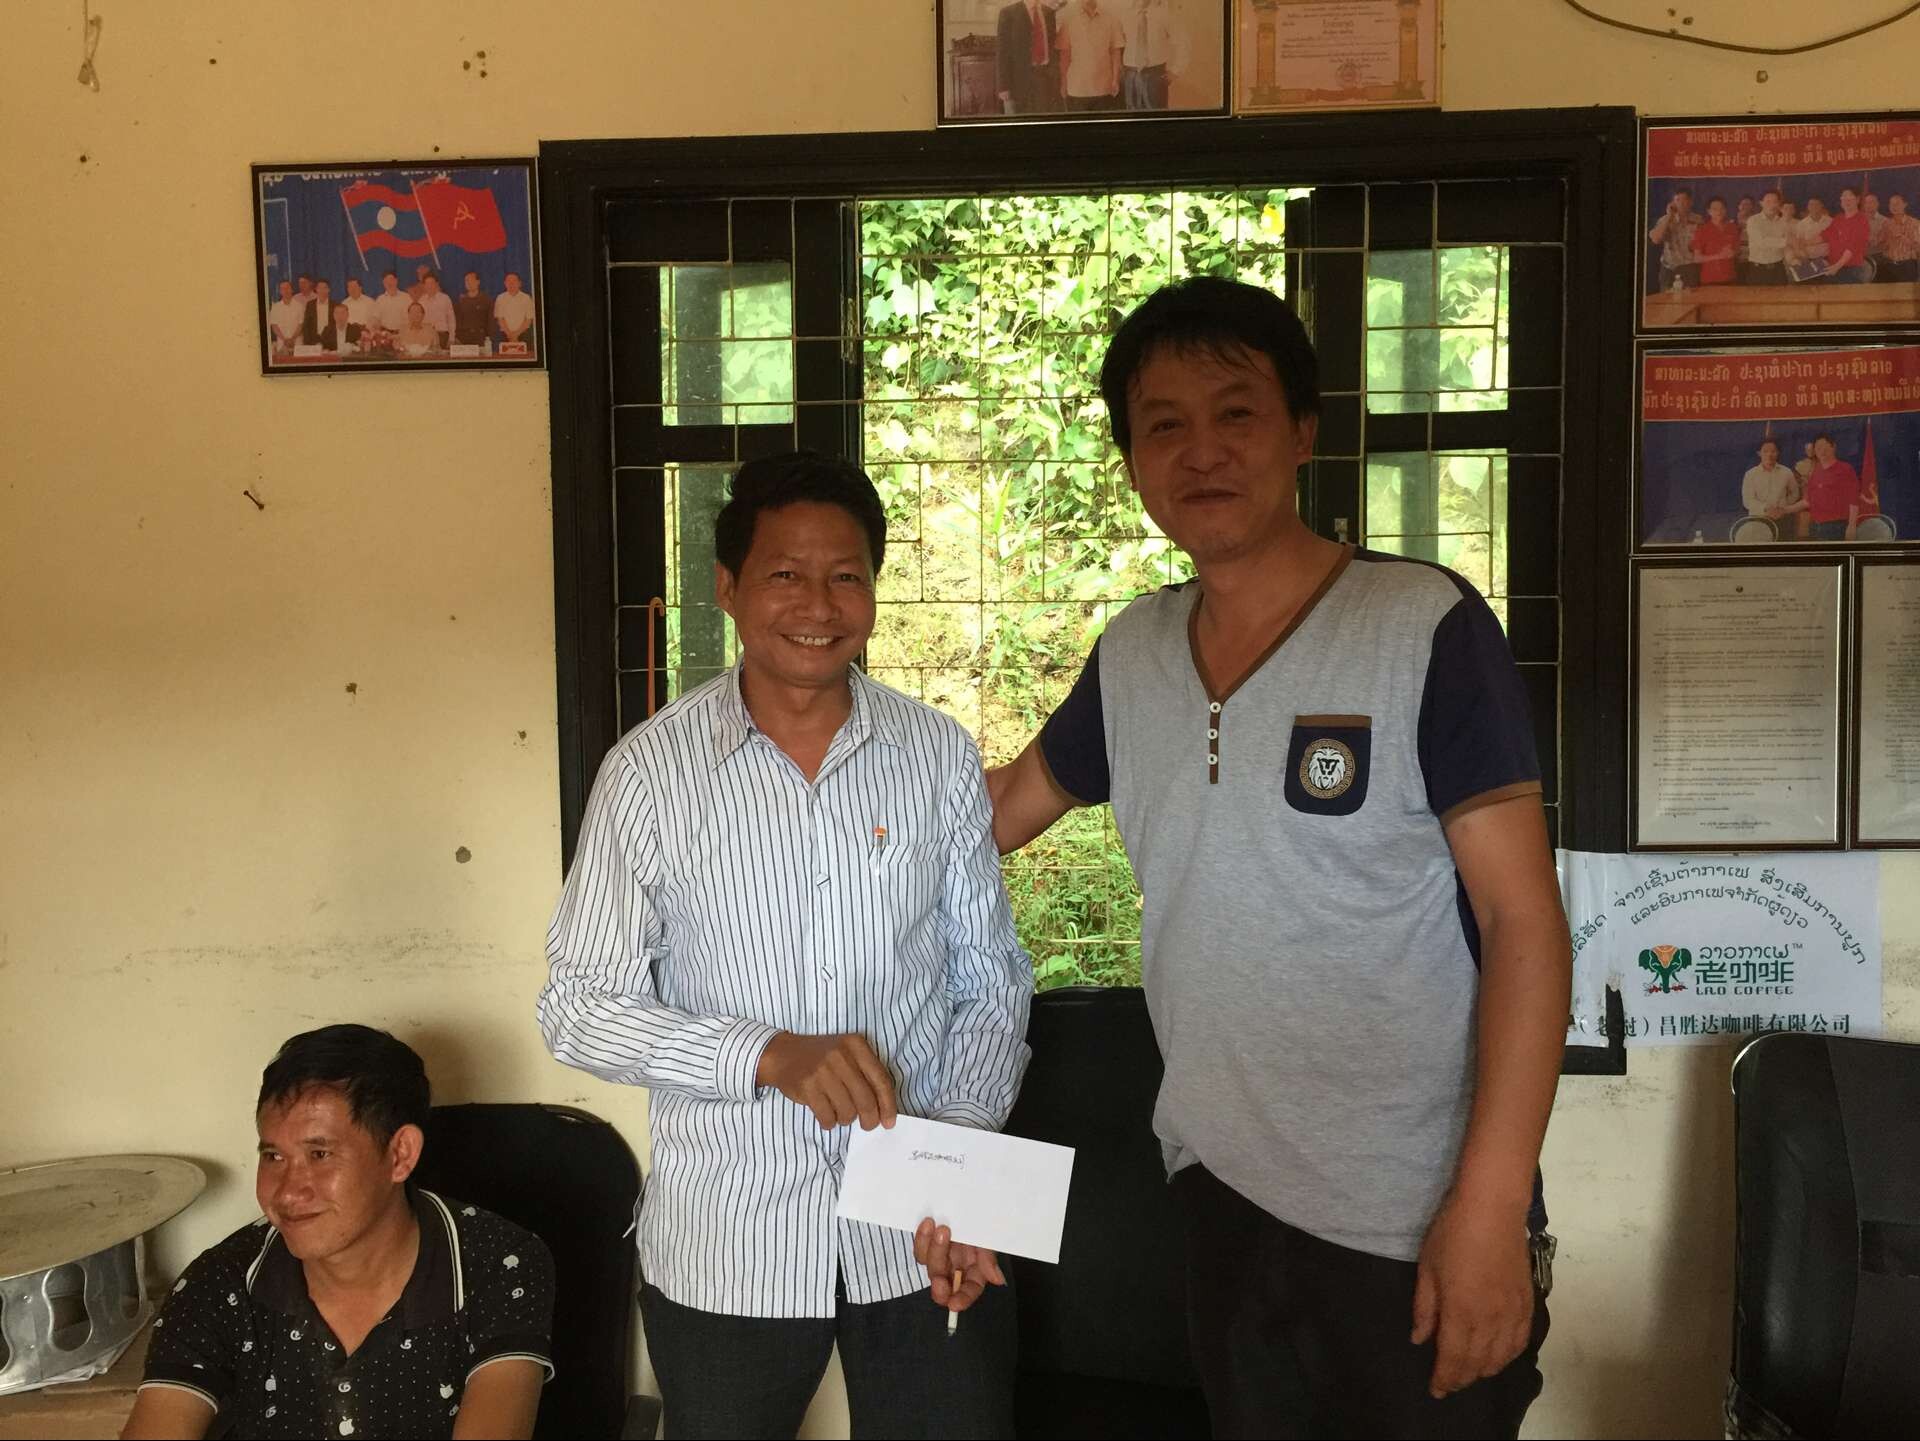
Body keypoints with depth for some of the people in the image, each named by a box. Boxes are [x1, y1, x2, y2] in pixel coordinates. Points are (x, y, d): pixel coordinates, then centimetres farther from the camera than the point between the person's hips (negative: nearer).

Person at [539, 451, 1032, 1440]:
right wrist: (773, 1055, -19)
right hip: (724, 1248, -1)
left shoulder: (938, 755, -2)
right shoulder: (650, 771, -8)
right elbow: (579, 1007, -6)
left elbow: (991, 984, 4)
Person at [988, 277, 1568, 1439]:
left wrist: (1490, 1205, -19)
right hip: (1221, 1193, 5)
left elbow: (1525, 921, -14)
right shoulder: (1131, 654, 2)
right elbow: (1008, 805, 18)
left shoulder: (1428, 628, -13)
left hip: (1414, 1221, -5)